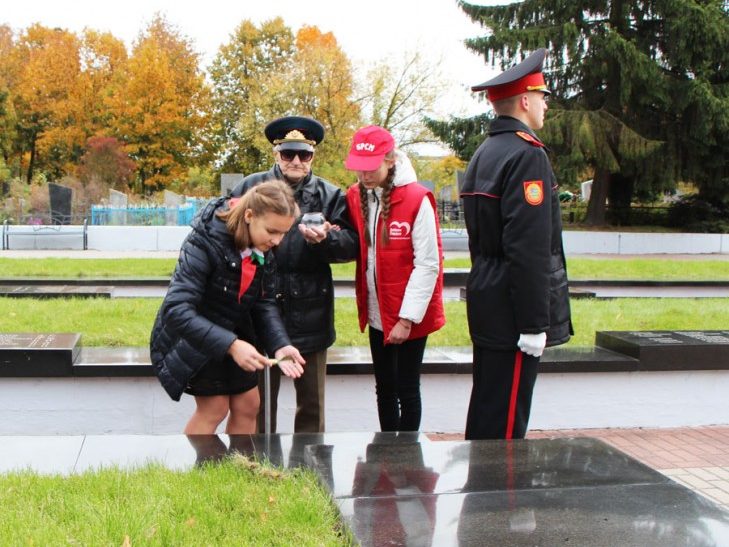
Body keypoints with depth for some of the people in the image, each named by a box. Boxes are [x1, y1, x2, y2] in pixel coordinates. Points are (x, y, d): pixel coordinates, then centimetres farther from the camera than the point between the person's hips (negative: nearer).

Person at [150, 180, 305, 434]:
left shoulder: (263, 249, -12)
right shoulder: (205, 241, -32)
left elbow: (264, 304, -7)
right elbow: (177, 310, -37)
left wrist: (280, 346, -24)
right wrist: (231, 345, -44)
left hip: (234, 332, 6)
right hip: (192, 335, -6)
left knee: (248, 404, 9)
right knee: (215, 406, -5)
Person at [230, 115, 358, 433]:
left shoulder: (329, 195, 5)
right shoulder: (250, 188, 4)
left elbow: (352, 245, -3)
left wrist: (325, 239, -21)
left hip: (310, 314, 0)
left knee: (312, 402, 12)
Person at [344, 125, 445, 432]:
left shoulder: (417, 200, -15)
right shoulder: (355, 198, 2)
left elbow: (428, 264, -15)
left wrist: (407, 318, -17)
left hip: (409, 317, -5)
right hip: (376, 315, 6)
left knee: (406, 391, 5)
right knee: (384, 389, 15)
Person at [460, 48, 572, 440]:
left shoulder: (483, 154, 15)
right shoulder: (527, 155, -16)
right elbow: (529, 249, -22)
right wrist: (535, 323, -20)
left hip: (486, 306, 10)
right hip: (512, 311, -10)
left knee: (485, 414, 18)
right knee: (506, 423, -2)